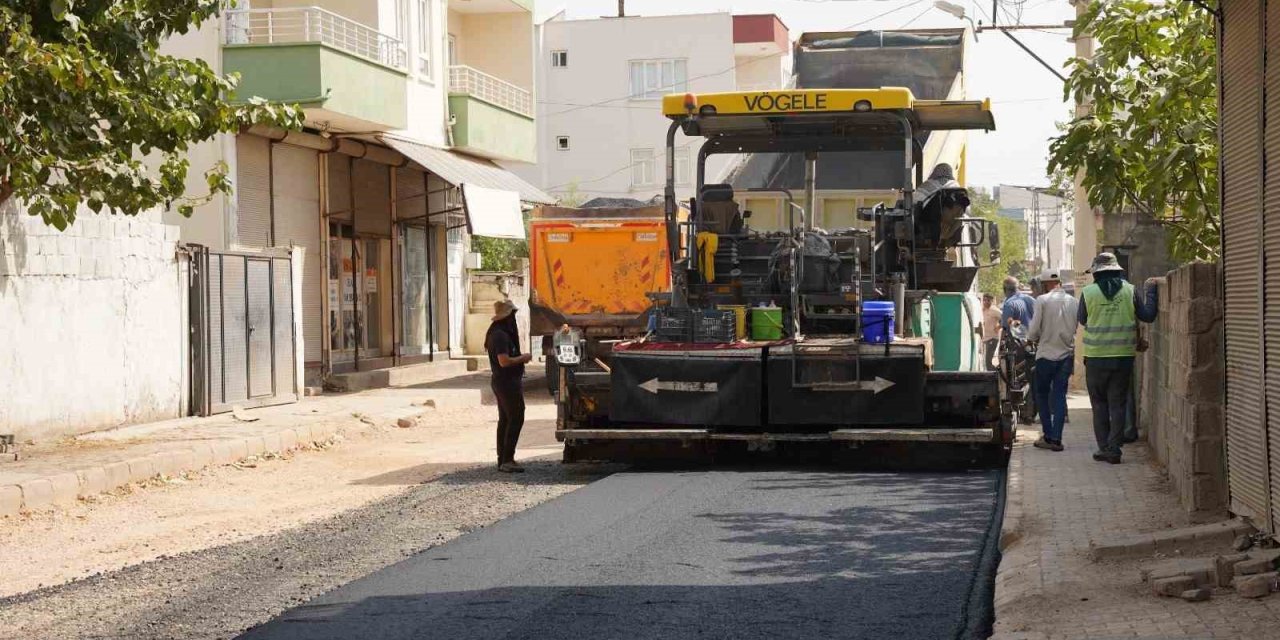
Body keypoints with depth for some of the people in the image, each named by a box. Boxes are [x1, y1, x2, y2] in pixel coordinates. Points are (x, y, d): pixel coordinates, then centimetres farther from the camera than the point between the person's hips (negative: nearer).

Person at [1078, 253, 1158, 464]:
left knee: (1099, 403, 12)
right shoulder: (1131, 291, -3)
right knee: (1118, 403, 7)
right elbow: (1148, 316, 0)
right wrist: (1151, 291, 11)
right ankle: (1114, 450, 3)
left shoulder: (1088, 293, -6)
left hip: (1096, 357, -1)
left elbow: (1081, 319, 6)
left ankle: (1104, 448, 10)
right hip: (1123, 357, 1)